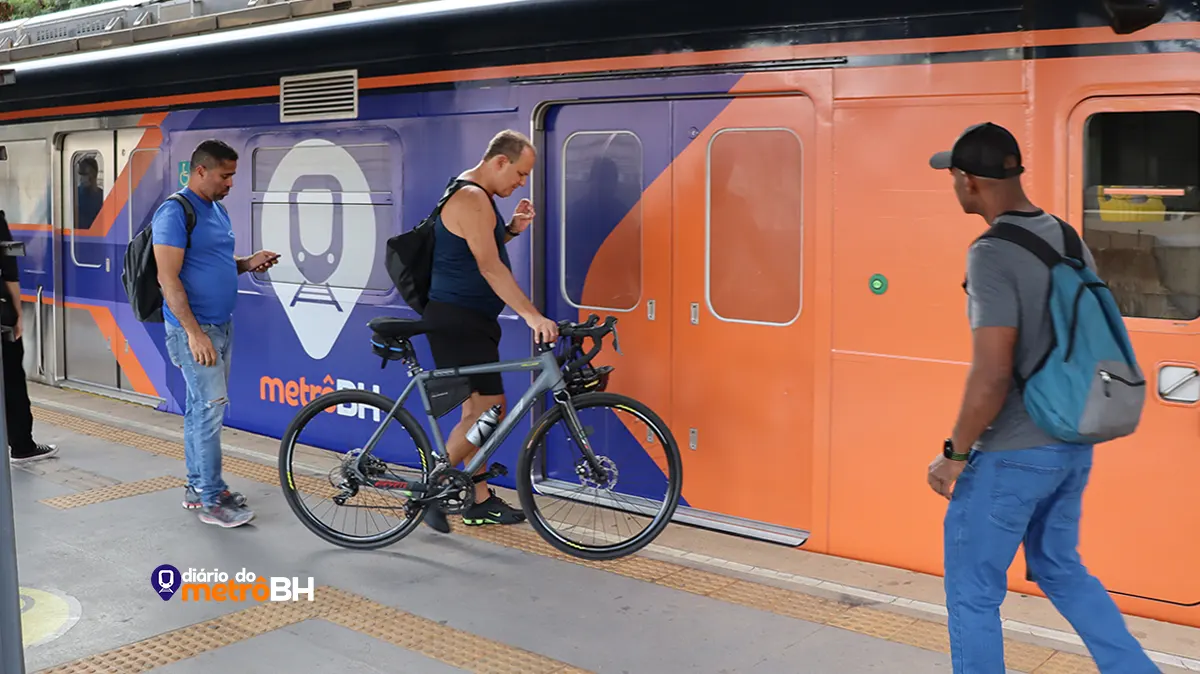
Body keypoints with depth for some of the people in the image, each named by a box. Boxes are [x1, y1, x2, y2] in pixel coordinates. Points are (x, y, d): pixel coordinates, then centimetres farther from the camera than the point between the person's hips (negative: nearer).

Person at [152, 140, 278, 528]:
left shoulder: (218, 210, 13)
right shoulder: (175, 212, -14)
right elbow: (168, 278, -19)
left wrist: (248, 264, 3)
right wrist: (194, 332, -23)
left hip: (222, 325, 9)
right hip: (194, 328, -9)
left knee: (202, 407, 14)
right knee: (210, 408, -8)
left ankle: (197, 486, 22)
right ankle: (211, 500, -1)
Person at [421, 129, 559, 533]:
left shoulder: (477, 197, 15)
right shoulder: (470, 198, -17)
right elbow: (490, 267, -25)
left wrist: (512, 229, 5)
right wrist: (532, 315, -30)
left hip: (472, 320, 11)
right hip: (457, 321, -11)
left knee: (478, 410, 12)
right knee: (490, 408, -11)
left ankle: (480, 501, 20)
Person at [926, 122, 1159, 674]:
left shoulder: (993, 255, -20)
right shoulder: (1069, 241, 6)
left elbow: (991, 375, -24)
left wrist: (956, 453, -13)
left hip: (1013, 456, -8)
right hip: (1072, 446, 8)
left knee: (973, 591, 7)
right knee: (1060, 570, 25)